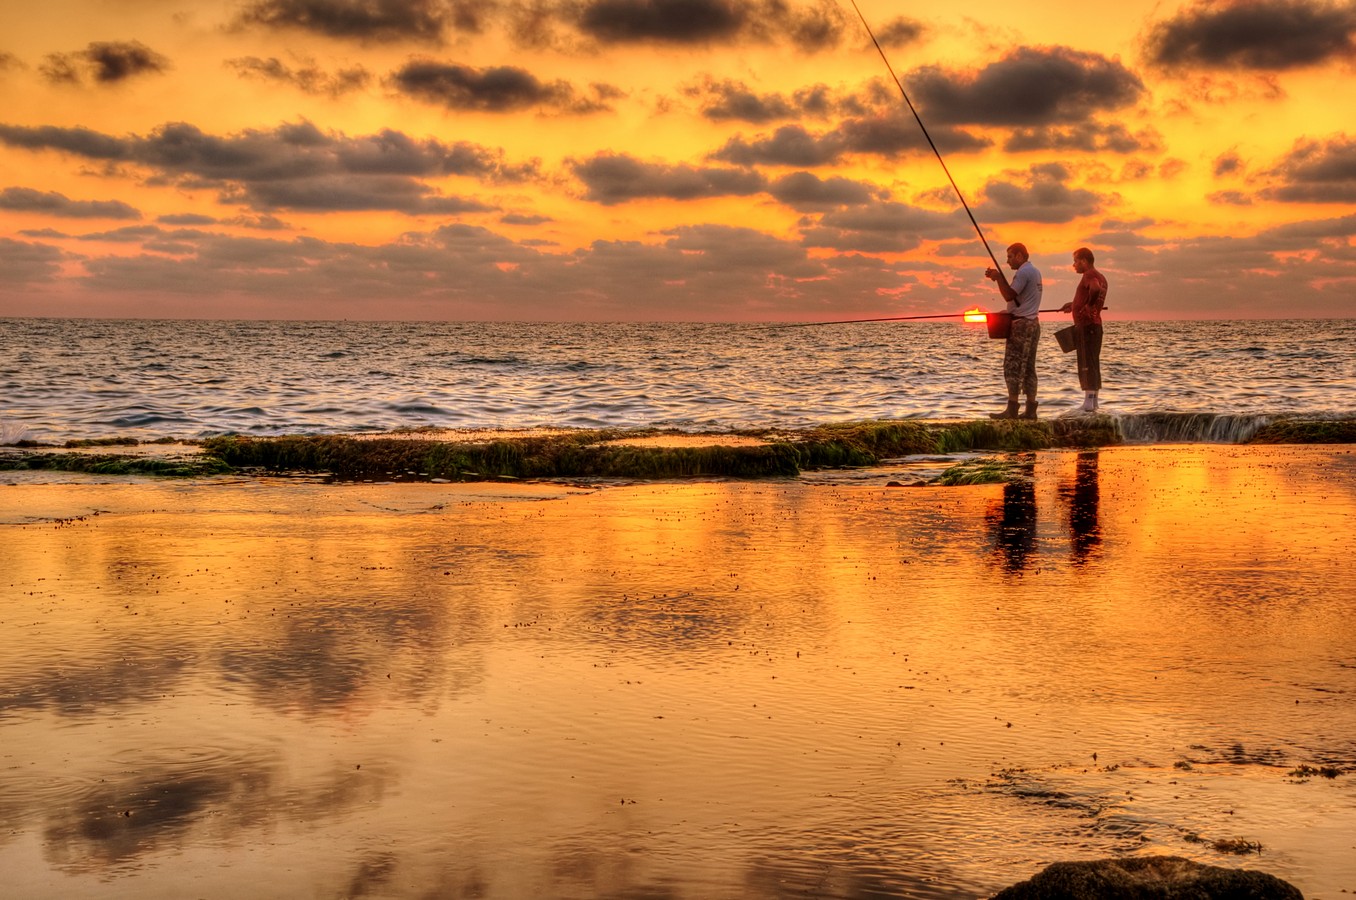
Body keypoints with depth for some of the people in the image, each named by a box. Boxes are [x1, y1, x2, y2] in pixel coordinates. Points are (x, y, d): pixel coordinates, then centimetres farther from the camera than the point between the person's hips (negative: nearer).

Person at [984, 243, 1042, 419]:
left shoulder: (1023, 272, -13)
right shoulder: (1034, 272, 19)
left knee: (1013, 367, -9)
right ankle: (1030, 410, 7)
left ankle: (1012, 410, -12)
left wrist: (998, 278, -10)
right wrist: (999, 278, 11)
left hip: (1021, 324, -10)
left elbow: (1009, 295, -19)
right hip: (1033, 323, 10)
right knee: (1028, 368, 9)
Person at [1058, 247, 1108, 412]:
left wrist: (1087, 307, -20)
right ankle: (1093, 403, 16)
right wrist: (1074, 305, 28)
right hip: (1094, 325, 10)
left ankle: (1089, 402, -14)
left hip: (1086, 325, -10)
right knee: (1092, 365, 12)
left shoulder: (1089, 275, -12)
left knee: (1086, 365, -10)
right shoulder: (1099, 276, 19)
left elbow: (1095, 289, -33)